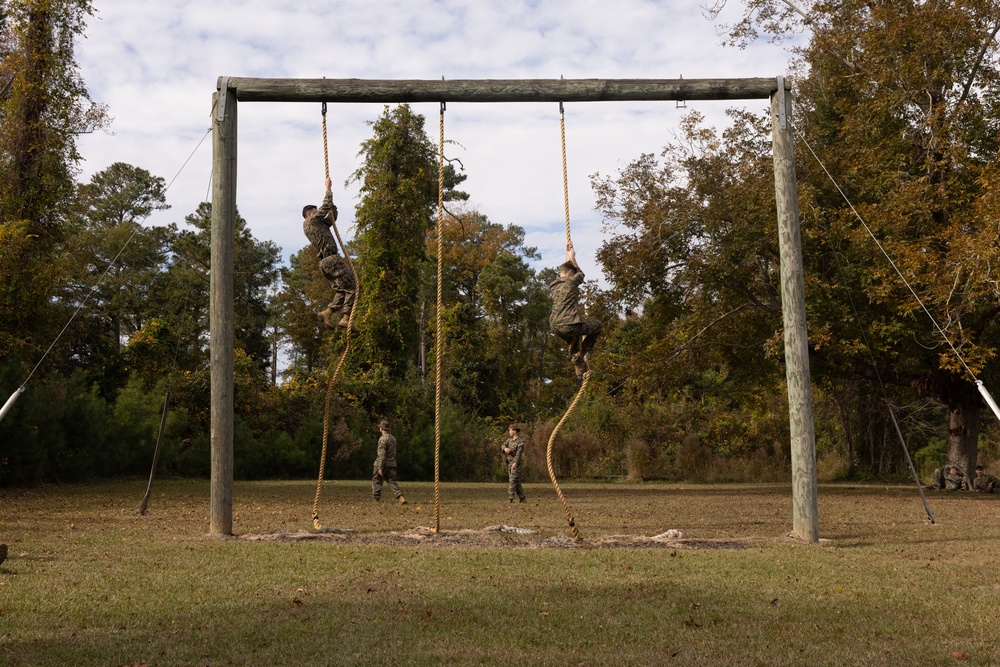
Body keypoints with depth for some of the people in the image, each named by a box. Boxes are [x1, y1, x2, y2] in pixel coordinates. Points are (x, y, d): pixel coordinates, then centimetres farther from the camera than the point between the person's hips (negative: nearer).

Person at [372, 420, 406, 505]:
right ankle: (400, 497, -14)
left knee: (376, 482, 7)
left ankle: (376, 500, 10)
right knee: (392, 481, 4)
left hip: (382, 464, -7)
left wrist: (380, 467, -19)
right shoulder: (393, 438, 13)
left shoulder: (383, 438, -14)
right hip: (392, 464, 7)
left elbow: (382, 454, -19)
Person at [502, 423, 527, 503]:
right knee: (516, 482, 11)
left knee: (513, 480, -12)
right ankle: (523, 498, 17)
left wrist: (515, 463, -26)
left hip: (516, 464, -8)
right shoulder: (509, 440, 14)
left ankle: (510, 498, -15)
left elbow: (519, 453, -17)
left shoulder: (520, 442, -10)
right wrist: (505, 448, -12)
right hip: (510, 463, 8)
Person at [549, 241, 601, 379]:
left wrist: (568, 257, 43)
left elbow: (563, 272, 35)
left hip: (555, 328, 7)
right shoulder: (571, 281, -5)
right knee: (597, 324, 19)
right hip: (570, 326, -7)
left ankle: (580, 371, 33)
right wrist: (572, 258, 33)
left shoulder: (553, 285, 13)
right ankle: (584, 352, 12)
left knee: (573, 342, 38)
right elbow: (580, 273, 21)